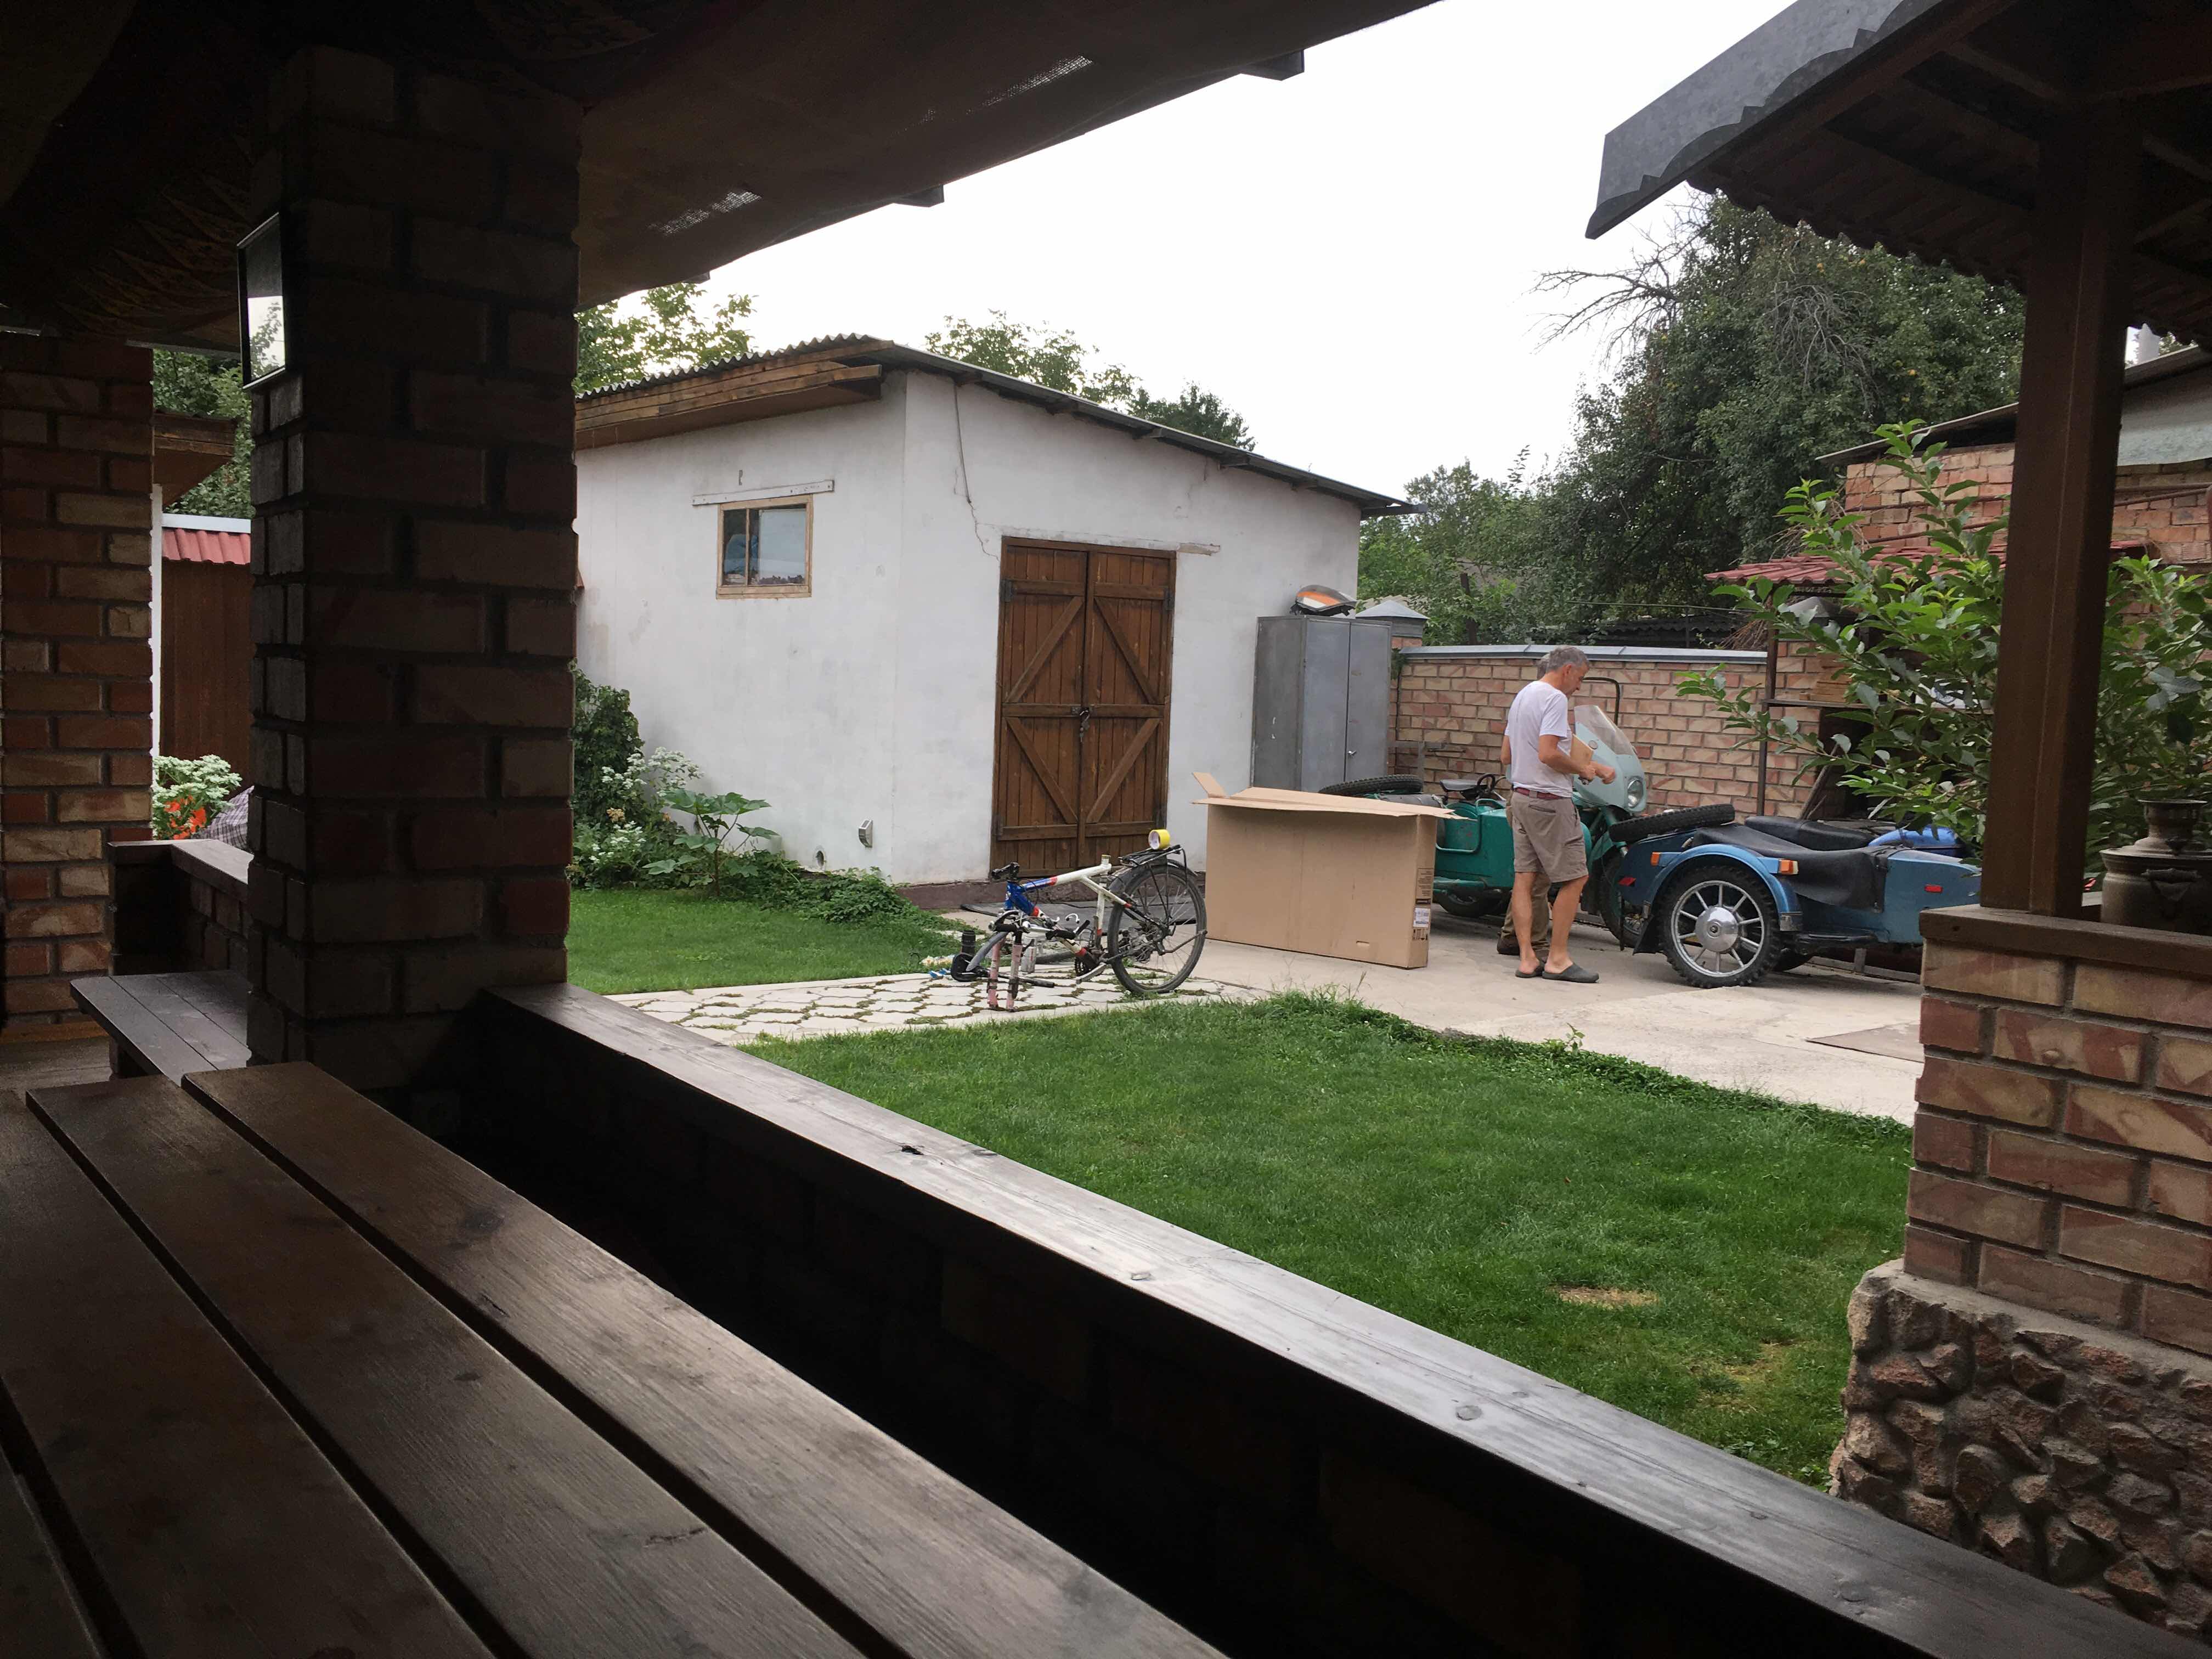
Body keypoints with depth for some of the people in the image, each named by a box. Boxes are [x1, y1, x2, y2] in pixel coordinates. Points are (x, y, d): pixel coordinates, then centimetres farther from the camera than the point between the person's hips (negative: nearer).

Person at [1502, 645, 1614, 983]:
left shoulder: (1522, 696, 18)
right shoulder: (1555, 699, -12)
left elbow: (1507, 755, 22)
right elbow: (1548, 753, -24)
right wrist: (1582, 769, -8)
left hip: (1520, 798, 10)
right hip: (1549, 801, -10)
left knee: (1525, 877, 6)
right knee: (1575, 877, -3)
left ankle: (1528, 958, 6)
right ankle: (1558, 958, -1)